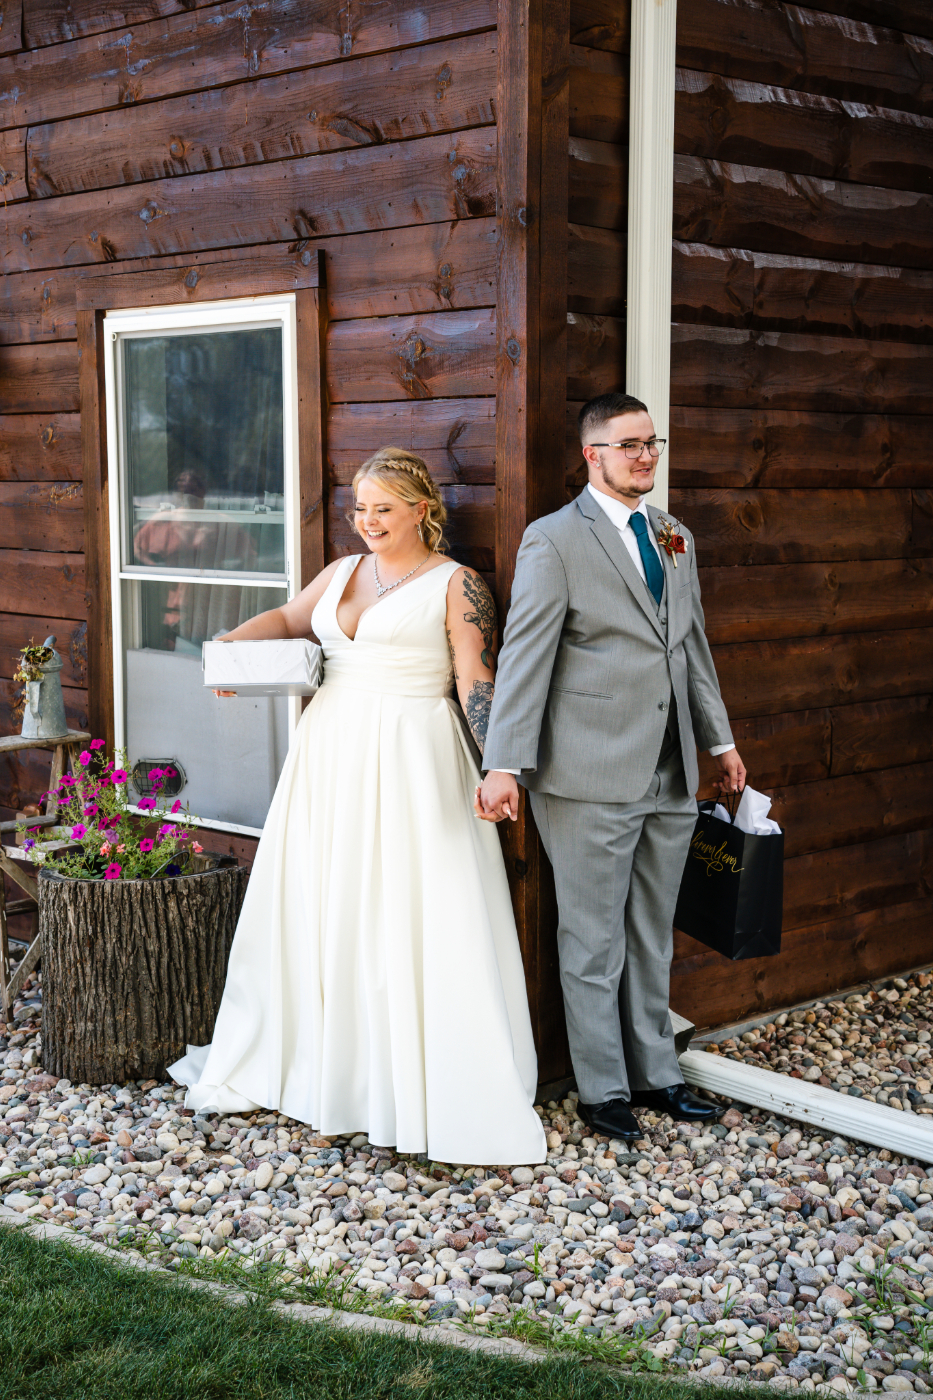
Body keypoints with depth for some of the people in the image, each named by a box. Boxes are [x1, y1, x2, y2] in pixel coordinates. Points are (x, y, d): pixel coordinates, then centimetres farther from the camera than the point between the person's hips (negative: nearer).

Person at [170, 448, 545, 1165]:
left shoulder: (456, 585, -3)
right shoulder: (343, 572, 14)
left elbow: (478, 686, -8)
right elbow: (289, 619, 28)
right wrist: (233, 642, 9)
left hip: (411, 764, -6)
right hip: (332, 757, 7)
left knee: (416, 921, -6)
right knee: (316, 911, 10)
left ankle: (437, 1090, 4)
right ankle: (325, 1070, 25)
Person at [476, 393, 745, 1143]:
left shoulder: (673, 536, 13)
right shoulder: (555, 540, -7)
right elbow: (524, 657, -12)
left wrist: (720, 738, 24)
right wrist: (505, 765, -17)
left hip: (671, 773, 6)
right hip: (593, 777, -6)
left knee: (652, 939, 16)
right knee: (595, 943, 5)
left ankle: (655, 1074, 29)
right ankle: (604, 1090, 18)